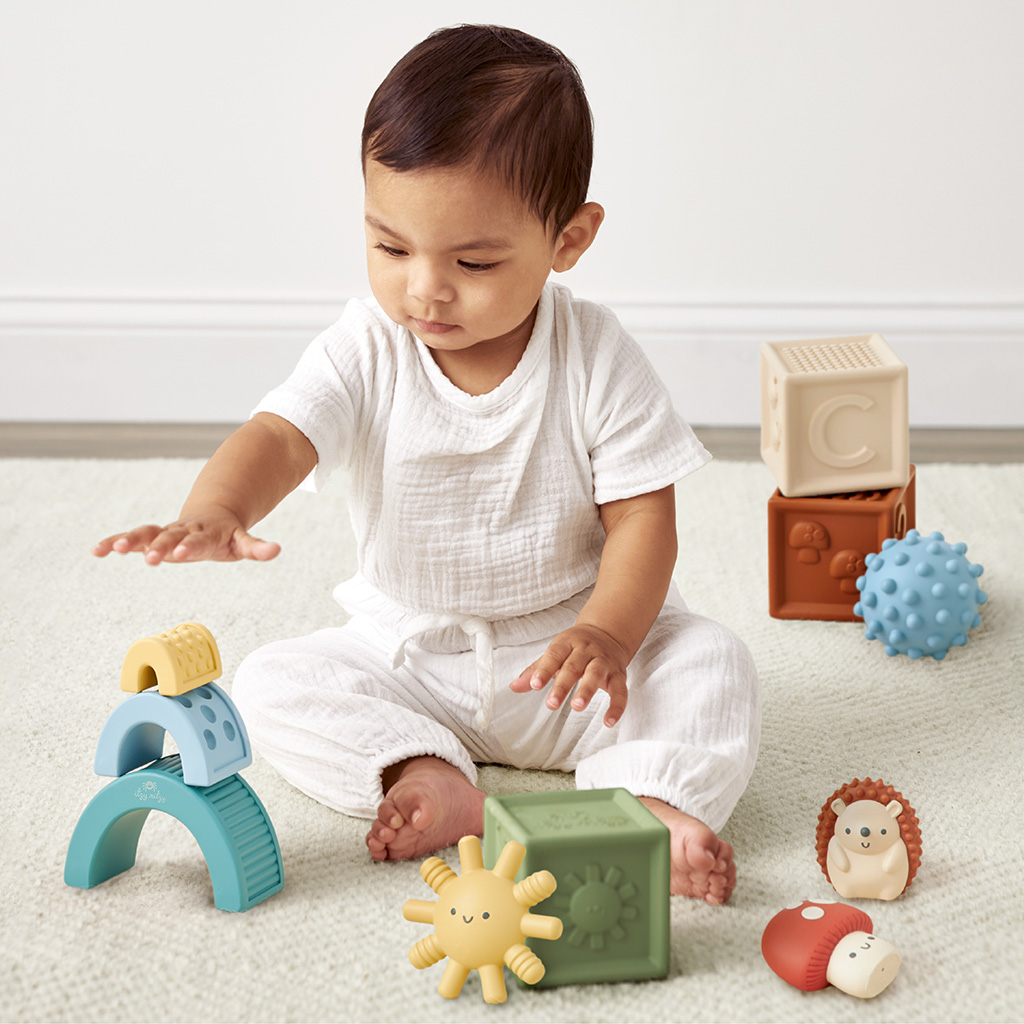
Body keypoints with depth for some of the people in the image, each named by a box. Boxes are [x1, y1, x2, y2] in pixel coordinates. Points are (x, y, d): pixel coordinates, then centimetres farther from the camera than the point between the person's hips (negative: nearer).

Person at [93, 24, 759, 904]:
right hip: (408, 656, 2)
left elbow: (641, 514, -13)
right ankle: (429, 781, -31)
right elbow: (280, 435, -26)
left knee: (712, 662, -24)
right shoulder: (366, 351, -11)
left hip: (563, 643, -2)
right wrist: (215, 511, -49)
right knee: (272, 685, -18)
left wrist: (604, 635, -30)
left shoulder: (595, 358, -14)